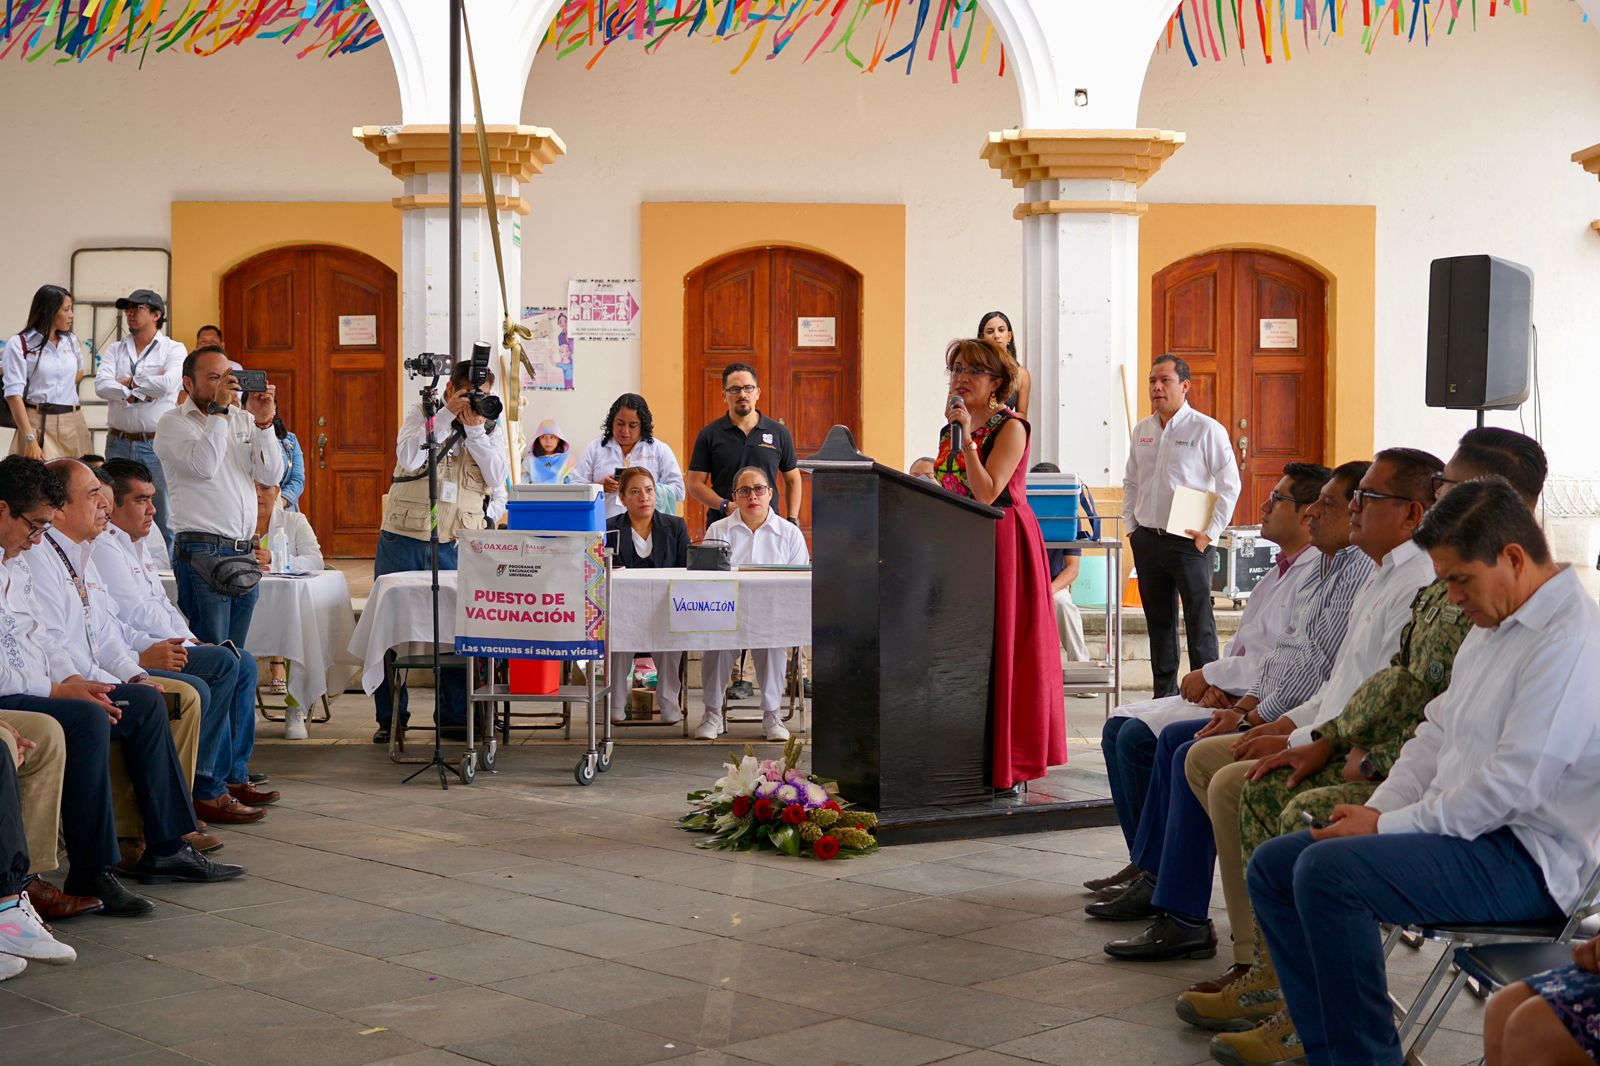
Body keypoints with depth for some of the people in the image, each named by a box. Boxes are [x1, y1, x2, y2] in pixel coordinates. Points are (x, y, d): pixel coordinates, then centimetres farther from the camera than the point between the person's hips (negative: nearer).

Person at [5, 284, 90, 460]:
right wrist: (30, 439, -22)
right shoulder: (19, 344, -6)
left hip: (73, 423, 5)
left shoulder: (72, 340, 11)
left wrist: (65, 388, 9)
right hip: (38, 424, -5)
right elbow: (14, 393, -13)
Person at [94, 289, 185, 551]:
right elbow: (101, 385, -3)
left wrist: (130, 382, -3)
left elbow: (167, 384, -16)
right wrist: (139, 394, -12)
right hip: (119, 443, 4)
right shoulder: (115, 350, 13)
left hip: (158, 443, -4)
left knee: (164, 518, -2)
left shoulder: (174, 349, 2)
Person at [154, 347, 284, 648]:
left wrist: (263, 421, -6)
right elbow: (204, 466, -18)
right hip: (203, 552, -6)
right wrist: (218, 410, -15)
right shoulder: (173, 423, 1)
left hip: (245, 552, 6)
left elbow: (272, 476, 5)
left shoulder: (242, 420, 16)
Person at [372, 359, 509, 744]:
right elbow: (408, 457, -14)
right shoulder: (422, 414, 5)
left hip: (457, 543, 1)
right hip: (403, 538, -1)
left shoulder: (492, 428, 9)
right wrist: (447, 415, -15)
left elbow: (497, 477, -7)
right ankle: (390, 717, 12)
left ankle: (454, 716, 11)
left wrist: (474, 428, -11)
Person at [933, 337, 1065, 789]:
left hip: (1002, 546, -7)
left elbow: (987, 494, -19)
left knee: (997, 653, -5)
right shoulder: (950, 430, 14)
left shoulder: (1010, 428, -8)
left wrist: (966, 438, -19)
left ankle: (1004, 765, 1)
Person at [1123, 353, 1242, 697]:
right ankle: (1164, 692, 19)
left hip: (1189, 542, -5)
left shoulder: (1207, 430, -6)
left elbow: (1229, 485, -6)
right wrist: (1131, 526, 11)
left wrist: (1209, 533, -11)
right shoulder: (1142, 430, 11)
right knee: (1158, 621, 11)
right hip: (1147, 539, 6)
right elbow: (1130, 482, 20)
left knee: (1199, 623, -3)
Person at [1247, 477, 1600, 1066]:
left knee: (1328, 870, -29)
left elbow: (1513, 785, -23)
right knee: (1273, 864, 3)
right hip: (1469, 833, 11)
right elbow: (1436, 733, 20)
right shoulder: (1491, 629, 16)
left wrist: (1387, 826, -16)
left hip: (1529, 858, -11)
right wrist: (1376, 809, 3)